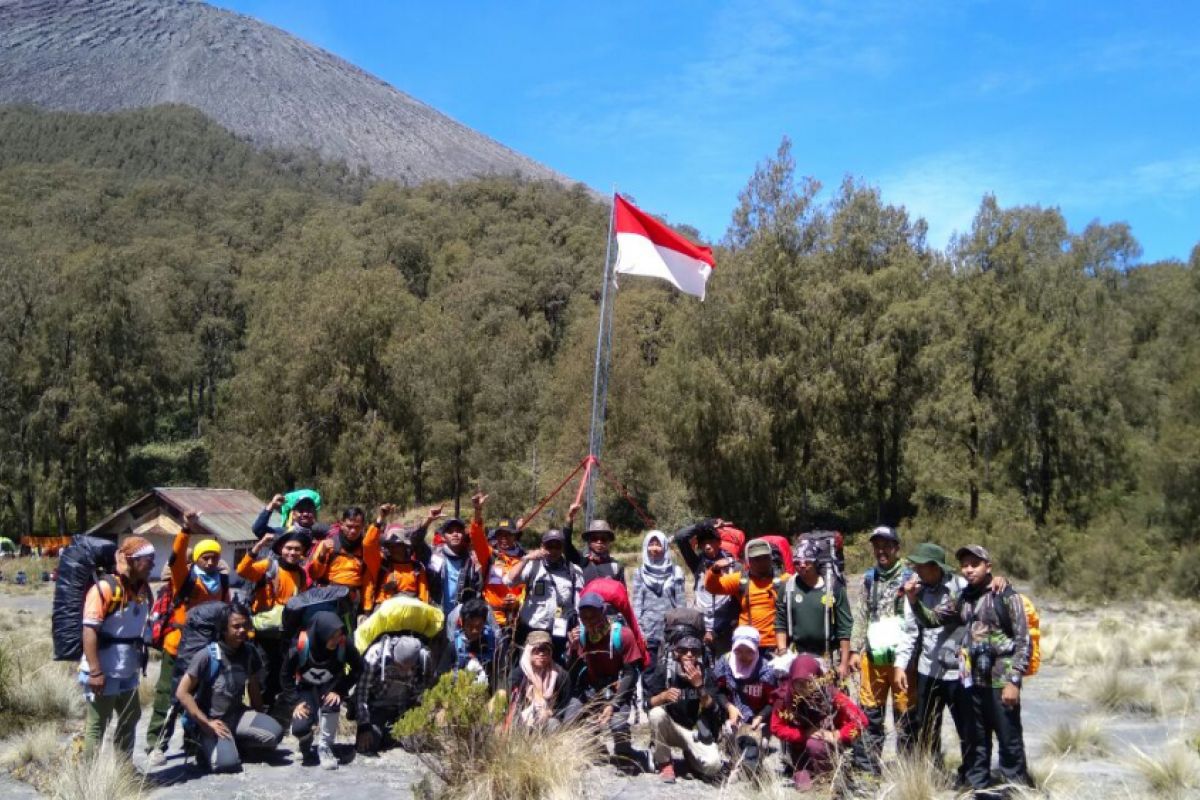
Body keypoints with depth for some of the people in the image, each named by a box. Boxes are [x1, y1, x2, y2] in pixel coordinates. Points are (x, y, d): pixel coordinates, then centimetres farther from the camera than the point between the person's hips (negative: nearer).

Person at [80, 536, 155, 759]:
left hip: (128, 672, 9)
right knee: (97, 725, 1)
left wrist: (139, 659, 17)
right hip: (103, 673, -9)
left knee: (130, 719, 19)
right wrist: (95, 672, -25)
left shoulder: (143, 589, 6)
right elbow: (89, 631, -22)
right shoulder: (104, 588, -18)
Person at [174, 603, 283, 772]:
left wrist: (258, 720, 10)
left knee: (274, 733, -24)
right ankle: (207, 746, 4)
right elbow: (182, 693, -15)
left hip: (237, 714, 4)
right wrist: (207, 723, -17)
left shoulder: (250, 653, -1)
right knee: (227, 762, -30)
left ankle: (234, 744, 3)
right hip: (211, 719, -4)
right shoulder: (207, 655, -16)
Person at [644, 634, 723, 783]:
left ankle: (690, 756, 14)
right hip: (670, 727, 0)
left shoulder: (706, 674, -8)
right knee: (657, 713, -33)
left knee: (713, 765, -25)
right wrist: (663, 696, -35)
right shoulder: (664, 669, -10)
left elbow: (710, 709, -15)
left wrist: (699, 685, -29)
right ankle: (664, 763, -12)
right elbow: (649, 703, -14)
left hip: (697, 730, 1)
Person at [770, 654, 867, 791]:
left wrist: (837, 736, -30)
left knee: (815, 745, -30)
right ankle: (802, 772, 3)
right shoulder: (784, 695, -20)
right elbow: (776, 727, -15)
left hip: (829, 743, -1)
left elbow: (860, 719, -24)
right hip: (801, 746, 1)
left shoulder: (830, 694, -25)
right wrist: (804, 734, -25)